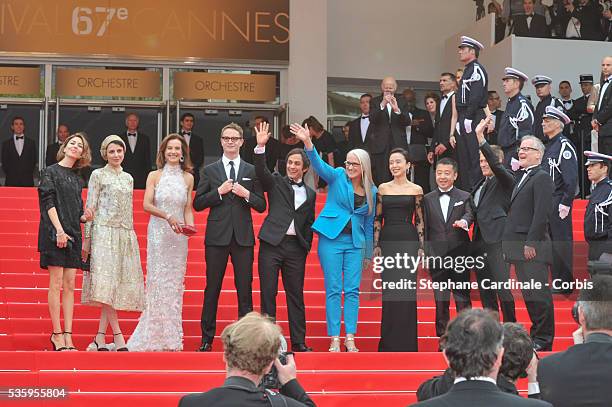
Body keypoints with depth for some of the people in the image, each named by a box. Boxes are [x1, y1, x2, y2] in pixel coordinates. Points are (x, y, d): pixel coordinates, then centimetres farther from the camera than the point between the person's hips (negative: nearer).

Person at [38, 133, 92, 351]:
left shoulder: (76, 179, 18)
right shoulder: (50, 172, 1)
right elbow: (48, 202, -8)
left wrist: (84, 217, -2)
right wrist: (59, 230, -17)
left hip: (73, 234, 6)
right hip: (55, 233, -6)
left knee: (70, 286, 2)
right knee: (56, 284, -7)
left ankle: (68, 336, 1)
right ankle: (57, 334, -4)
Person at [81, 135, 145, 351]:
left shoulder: (128, 178, 17)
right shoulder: (98, 175, 2)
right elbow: (90, 207, -2)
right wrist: (86, 238, -8)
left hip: (125, 236, 5)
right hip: (104, 233, -5)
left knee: (117, 284, 0)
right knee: (106, 283, -13)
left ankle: (100, 337, 2)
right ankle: (117, 335, -13)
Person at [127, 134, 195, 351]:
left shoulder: (188, 178, 11)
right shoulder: (155, 176, 4)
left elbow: (188, 208, 11)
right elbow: (147, 205, -4)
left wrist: (190, 225, -8)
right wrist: (168, 216, -18)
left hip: (179, 235, 3)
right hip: (158, 233, -2)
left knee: (175, 282, 2)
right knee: (158, 281, -6)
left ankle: (172, 338, 5)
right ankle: (156, 337, -1)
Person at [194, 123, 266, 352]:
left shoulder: (252, 171, 10)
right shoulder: (210, 171, 8)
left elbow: (261, 206, 8)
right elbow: (198, 204, 2)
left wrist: (247, 194, -9)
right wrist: (219, 191, -10)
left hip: (243, 237, 1)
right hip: (217, 237, 0)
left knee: (244, 288, 1)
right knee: (212, 288, 3)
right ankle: (207, 339, 8)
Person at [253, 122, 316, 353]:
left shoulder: (310, 194, 15)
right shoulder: (276, 182, 7)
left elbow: (309, 224, 18)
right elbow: (261, 171, -12)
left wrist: (306, 246, 6)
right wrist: (260, 147, -27)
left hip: (296, 247, 2)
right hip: (272, 243, -2)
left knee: (296, 295, 5)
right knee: (268, 293, -2)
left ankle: (299, 342, 10)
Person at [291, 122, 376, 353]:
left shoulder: (371, 191, 8)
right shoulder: (337, 177, 0)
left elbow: (369, 223, 15)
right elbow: (319, 164, -17)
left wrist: (368, 254, 16)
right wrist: (308, 143, -36)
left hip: (356, 243, 3)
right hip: (332, 237, -3)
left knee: (353, 291, 1)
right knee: (333, 290, -2)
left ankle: (350, 339, 4)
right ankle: (334, 339, 1)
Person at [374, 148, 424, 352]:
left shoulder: (416, 190, 5)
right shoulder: (383, 188, 9)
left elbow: (419, 220, 5)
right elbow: (378, 218, 10)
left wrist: (421, 247, -1)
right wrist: (376, 245, 3)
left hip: (409, 242, -2)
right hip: (387, 242, 2)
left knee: (407, 290, -4)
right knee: (389, 291, 1)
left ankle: (406, 341, 2)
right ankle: (389, 341, 8)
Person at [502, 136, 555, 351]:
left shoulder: (542, 177, -8)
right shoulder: (521, 177, 21)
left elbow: (542, 213, -16)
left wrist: (531, 243, -20)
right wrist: (509, 244, 17)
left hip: (532, 247, -9)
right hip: (519, 247, 9)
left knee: (538, 293, -5)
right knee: (528, 293, 11)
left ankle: (543, 339, 0)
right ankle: (536, 334, 18)